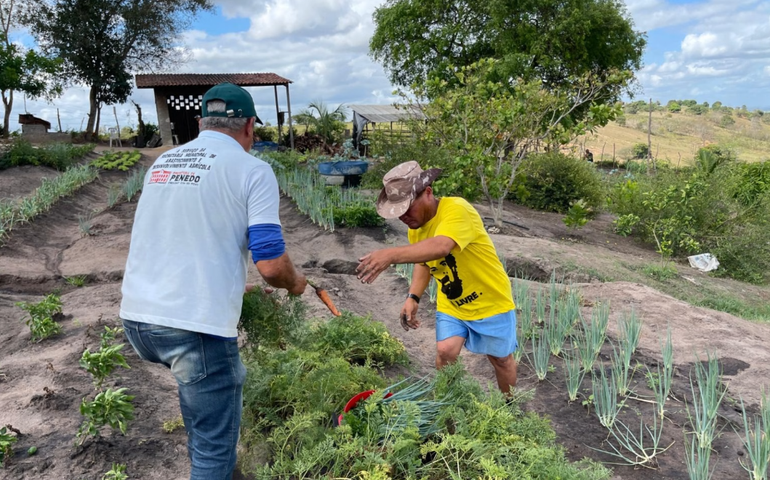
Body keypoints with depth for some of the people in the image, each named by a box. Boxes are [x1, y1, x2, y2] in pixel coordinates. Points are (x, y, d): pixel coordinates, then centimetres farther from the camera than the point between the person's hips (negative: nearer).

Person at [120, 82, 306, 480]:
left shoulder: (162, 163, 14)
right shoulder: (252, 170, -6)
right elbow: (270, 265, -14)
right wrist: (295, 283, 9)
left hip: (135, 317, 8)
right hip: (196, 325, -7)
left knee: (198, 379, 34)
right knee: (215, 447, 7)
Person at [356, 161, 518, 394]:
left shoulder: (457, 209, -32)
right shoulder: (415, 227, -7)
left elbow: (440, 247, -50)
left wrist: (392, 254, -60)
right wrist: (413, 297, -7)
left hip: (491, 302, -5)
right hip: (450, 306, 5)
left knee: (500, 358, 11)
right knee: (445, 352, -8)